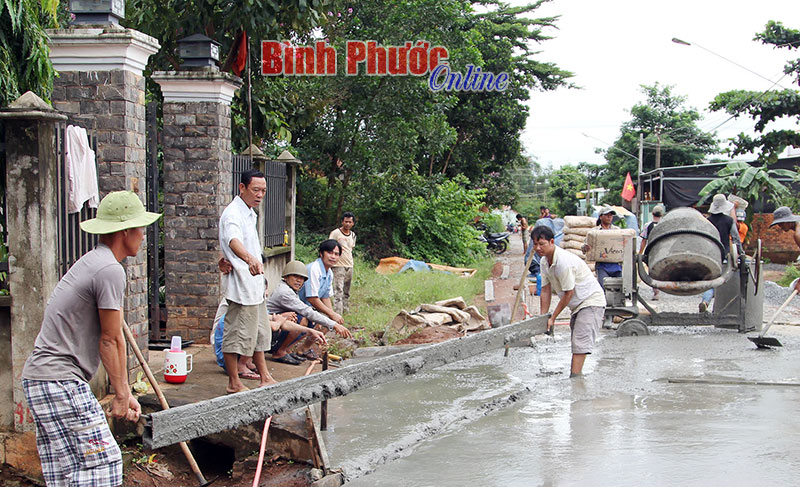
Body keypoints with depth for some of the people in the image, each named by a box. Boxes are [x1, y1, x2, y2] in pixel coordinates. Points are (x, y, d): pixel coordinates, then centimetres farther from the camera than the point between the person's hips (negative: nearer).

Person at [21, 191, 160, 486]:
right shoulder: (110, 270, -14)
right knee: (103, 462, -9)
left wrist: (125, 393, 20)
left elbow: (110, 337, 20)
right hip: (61, 383, -10)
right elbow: (111, 341, -10)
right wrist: (121, 394, 1)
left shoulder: (91, 263, 19)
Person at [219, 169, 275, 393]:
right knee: (237, 335, -4)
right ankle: (234, 383, 4)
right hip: (240, 286, -10)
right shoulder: (232, 213, -19)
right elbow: (233, 241, -40)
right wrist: (250, 259, -57)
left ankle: (265, 378, 26)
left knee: (259, 333, 17)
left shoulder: (250, 213, 13)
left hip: (254, 286, 10)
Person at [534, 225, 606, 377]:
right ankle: (575, 375, 21)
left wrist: (553, 317, -14)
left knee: (581, 341, -20)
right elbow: (545, 291, 4)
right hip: (578, 305, 10)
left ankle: (575, 377, -26)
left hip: (591, 301, -10)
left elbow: (569, 293, -22)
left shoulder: (564, 261, -28)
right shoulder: (544, 261, 1)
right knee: (575, 342, 14)